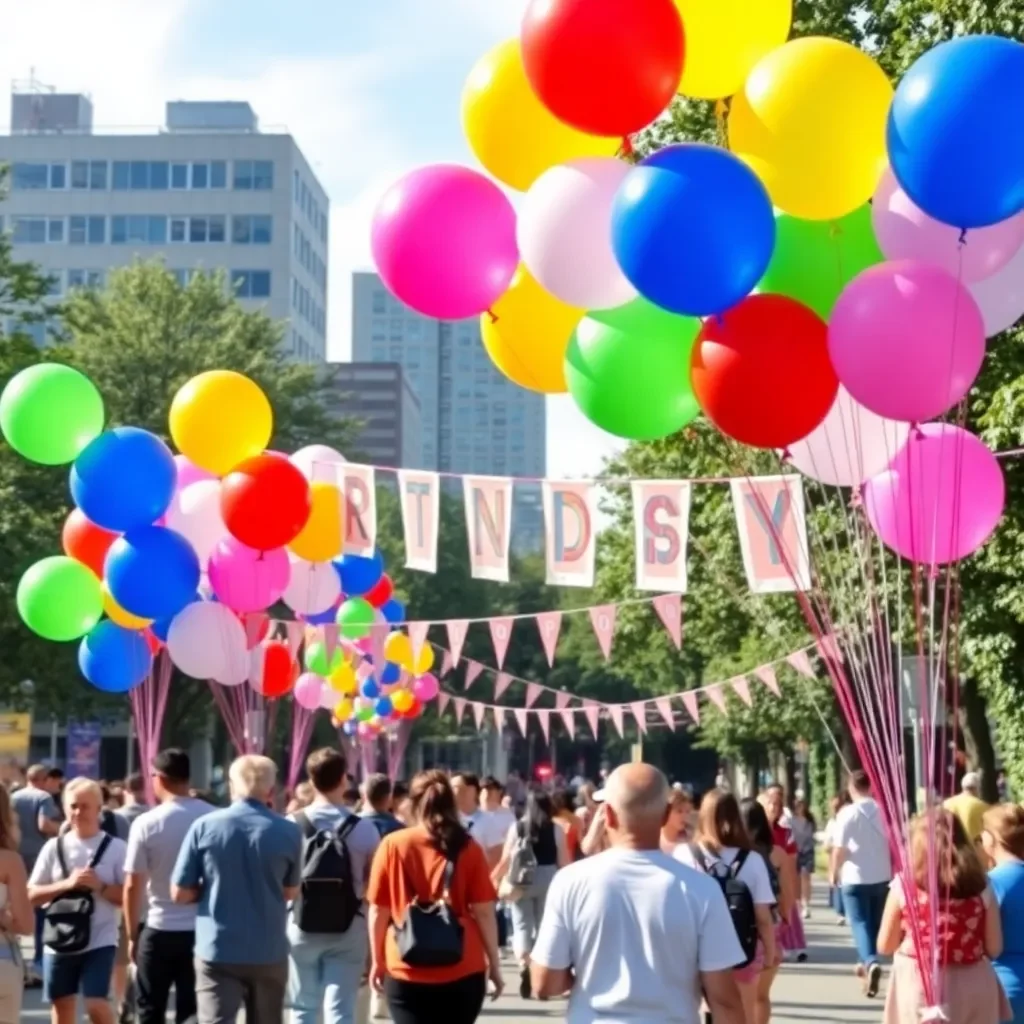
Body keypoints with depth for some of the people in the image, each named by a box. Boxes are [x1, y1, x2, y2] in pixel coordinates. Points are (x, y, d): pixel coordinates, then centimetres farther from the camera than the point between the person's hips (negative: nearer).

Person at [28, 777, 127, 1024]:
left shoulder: (116, 847, -3)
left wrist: (100, 886, -18)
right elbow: (31, 895, 1)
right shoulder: (54, 847, 3)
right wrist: (66, 884, -13)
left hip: (100, 941, -3)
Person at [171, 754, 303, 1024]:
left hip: (217, 951, -1)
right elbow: (290, 891, 8)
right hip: (268, 952, 2)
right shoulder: (288, 832, -3)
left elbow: (180, 893, -2)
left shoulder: (204, 826, -5)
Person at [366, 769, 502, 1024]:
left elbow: (378, 910, 1)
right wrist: (494, 964, 6)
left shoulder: (393, 845, -1)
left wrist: (377, 960, 12)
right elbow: (484, 912, -3)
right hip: (462, 971, 1)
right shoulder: (469, 850, -2)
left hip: (407, 972, 0)